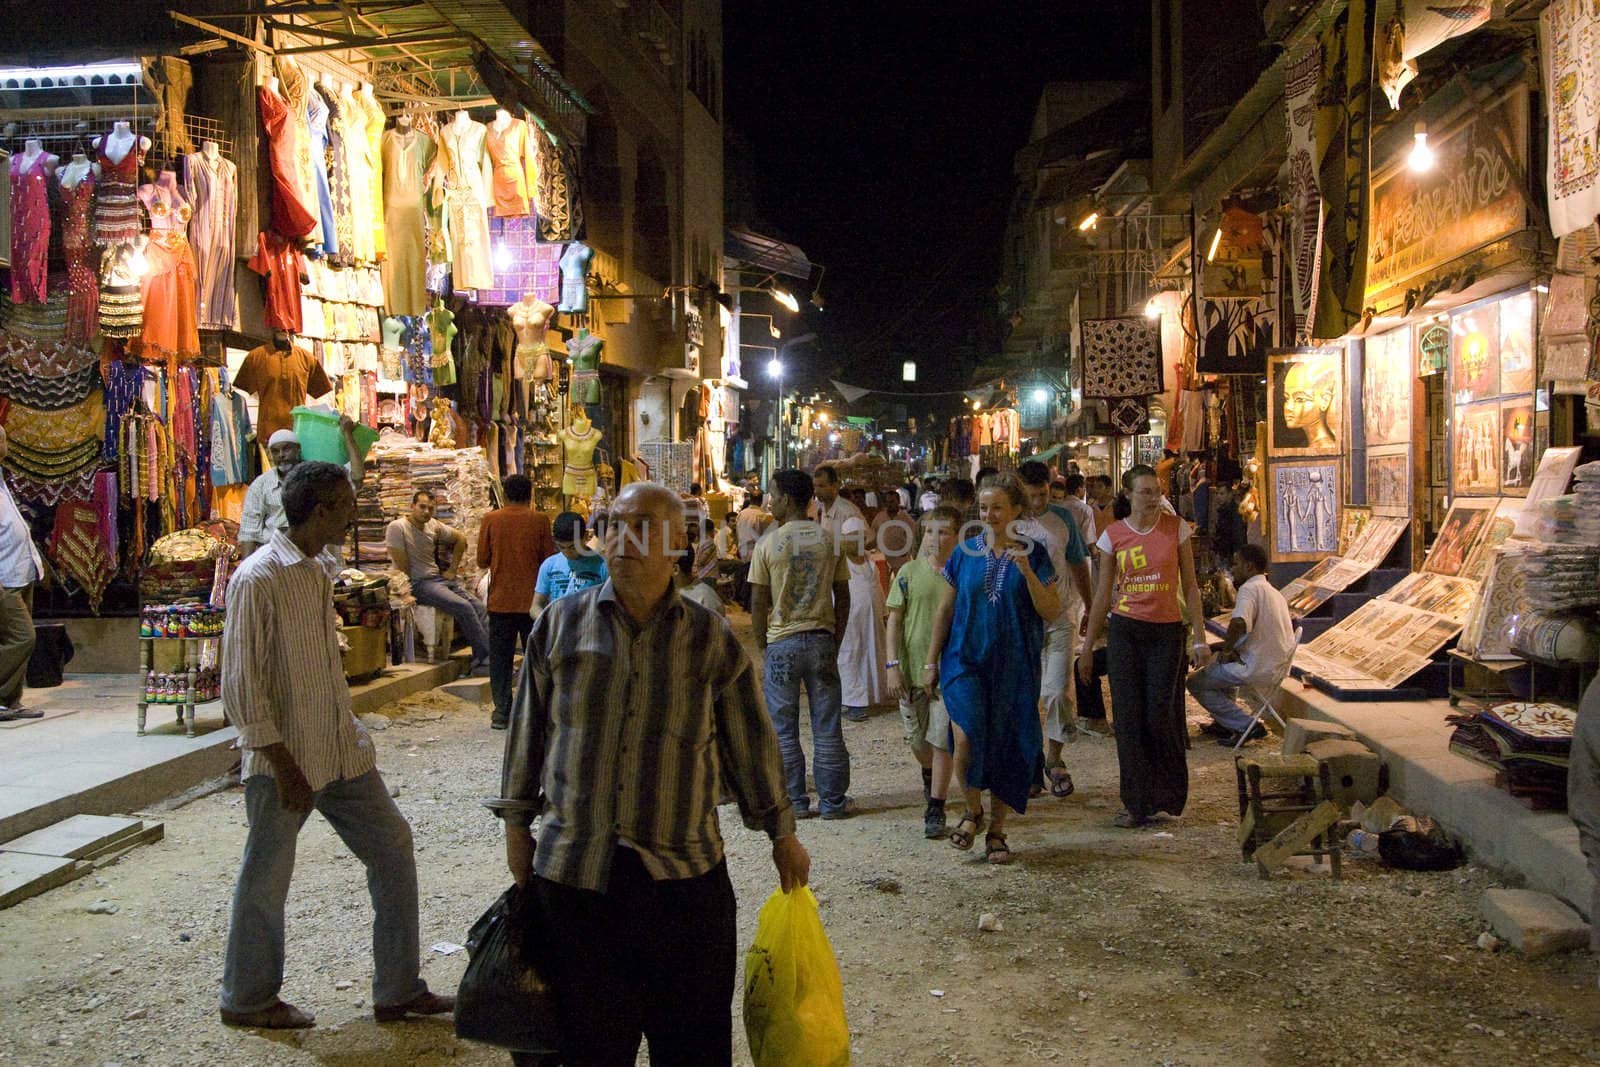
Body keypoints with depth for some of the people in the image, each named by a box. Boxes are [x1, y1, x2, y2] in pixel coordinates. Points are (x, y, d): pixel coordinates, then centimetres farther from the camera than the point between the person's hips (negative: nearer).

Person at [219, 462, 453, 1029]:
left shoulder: (316, 572, 11)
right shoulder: (258, 579, -16)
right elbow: (242, 683, -18)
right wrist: (280, 762, -19)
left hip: (341, 749, 9)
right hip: (287, 758, -8)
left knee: (392, 846, 9)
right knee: (265, 880, 7)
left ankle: (399, 989, 20)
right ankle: (247, 999, 28)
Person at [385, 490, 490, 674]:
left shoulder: (433, 525, 9)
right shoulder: (397, 528, -11)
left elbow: (460, 539, 24)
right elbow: (402, 567, -14)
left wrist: (452, 569, 17)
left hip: (439, 578, 8)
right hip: (418, 584, -8)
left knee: (479, 607, -11)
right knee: (464, 608, -25)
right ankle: (484, 659, -19)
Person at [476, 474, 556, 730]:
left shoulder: (491, 520, -1)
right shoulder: (539, 520, -4)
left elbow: (482, 560, 1)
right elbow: (549, 559, -2)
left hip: (500, 600, 1)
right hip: (532, 600, 0)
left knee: (500, 657, 7)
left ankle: (502, 712, 6)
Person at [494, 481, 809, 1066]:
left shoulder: (712, 638, 0)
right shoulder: (562, 622, 2)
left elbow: (751, 744, 7)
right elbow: (529, 729, 10)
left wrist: (781, 834, 11)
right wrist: (516, 826, 11)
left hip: (683, 874, 0)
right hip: (573, 870, 1)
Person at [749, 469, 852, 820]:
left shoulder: (768, 544, -8)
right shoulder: (831, 540, 1)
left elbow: (758, 603, -6)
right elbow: (843, 598, 3)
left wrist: (762, 647, 5)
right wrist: (835, 644, 11)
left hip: (782, 643, -2)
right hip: (821, 640, 3)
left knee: (784, 730, 8)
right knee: (827, 728, 9)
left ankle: (795, 802, 12)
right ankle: (832, 801, 14)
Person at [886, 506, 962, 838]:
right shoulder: (909, 572, -1)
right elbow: (894, 620, 2)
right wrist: (893, 665, -4)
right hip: (912, 670, 2)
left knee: (941, 742, -4)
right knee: (917, 740, 15)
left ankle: (935, 810, 7)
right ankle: (929, 774, 47)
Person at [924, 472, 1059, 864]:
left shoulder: (1033, 554, 0)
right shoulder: (965, 553, 3)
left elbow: (1051, 612, -6)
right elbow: (945, 611, 10)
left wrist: (1027, 571, -19)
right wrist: (931, 661, 10)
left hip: (1014, 666, 0)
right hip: (966, 659, 0)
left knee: (1006, 747, 4)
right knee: (966, 737, -17)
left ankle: (997, 830, 22)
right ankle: (973, 808, 10)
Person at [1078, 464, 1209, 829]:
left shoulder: (1176, 528, 1)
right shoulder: (1114, 535, 2)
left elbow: (1190, 585, 5)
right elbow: (1102, 596, 8)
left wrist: (1199, 637, -1)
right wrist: (1087, 648, 8)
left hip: (1167, 631, -1)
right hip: (1125, 631, 1)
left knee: (1160, 716, -4)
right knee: (1129, 719, 0)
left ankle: (1168, 797, 18)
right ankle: (1138, 804, 10)